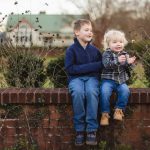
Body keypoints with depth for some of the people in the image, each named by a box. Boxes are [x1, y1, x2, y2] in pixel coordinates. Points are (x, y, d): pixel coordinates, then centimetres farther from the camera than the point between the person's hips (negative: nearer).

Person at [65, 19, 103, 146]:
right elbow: (70, 68, -9)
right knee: (78, 92, -36)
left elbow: (101, 66, 15)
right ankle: (79, 129, -24)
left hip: (92, 78, 2)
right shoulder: (71, 50, 1)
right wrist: (92, 66, -11)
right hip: (76, 78, -2)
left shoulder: (94, 50, 11)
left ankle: (92, 130, -29)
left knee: (92, 92, -34)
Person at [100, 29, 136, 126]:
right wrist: (117, 61, -35)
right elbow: (107, 64, -20)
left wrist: (129, 63, -15)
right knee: (104, 91, -29)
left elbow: (128, 69, 8)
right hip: (108, 80, -3)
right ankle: (105, 113, -15)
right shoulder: (107, 54, -2)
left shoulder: (125, 54, 10)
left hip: (121, 80, 3)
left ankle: (119, 109, -8)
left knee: (125, 90, -26)